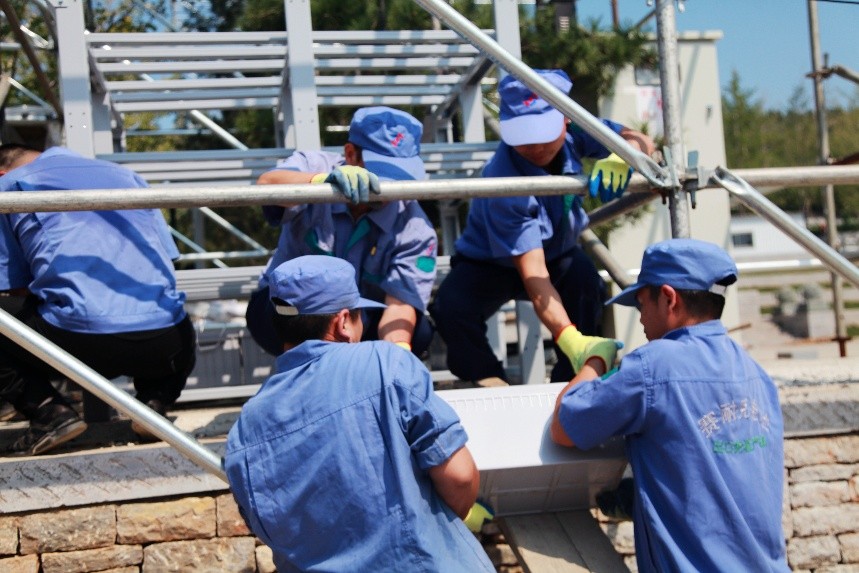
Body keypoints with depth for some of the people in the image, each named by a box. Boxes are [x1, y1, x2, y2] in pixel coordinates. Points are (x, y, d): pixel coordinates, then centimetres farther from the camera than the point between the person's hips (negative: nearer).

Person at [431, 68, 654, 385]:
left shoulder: (575, 132, -20)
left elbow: (641, 141, -15)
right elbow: (532, 273, -40)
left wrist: (620, 157, -41)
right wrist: (570, 340, -53)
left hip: (558, 255, 4)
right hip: (490, 264, -3)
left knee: (586, 280, -32)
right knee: (451, 308, -33)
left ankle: (572, 382, -12)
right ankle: (490, 380, -6)